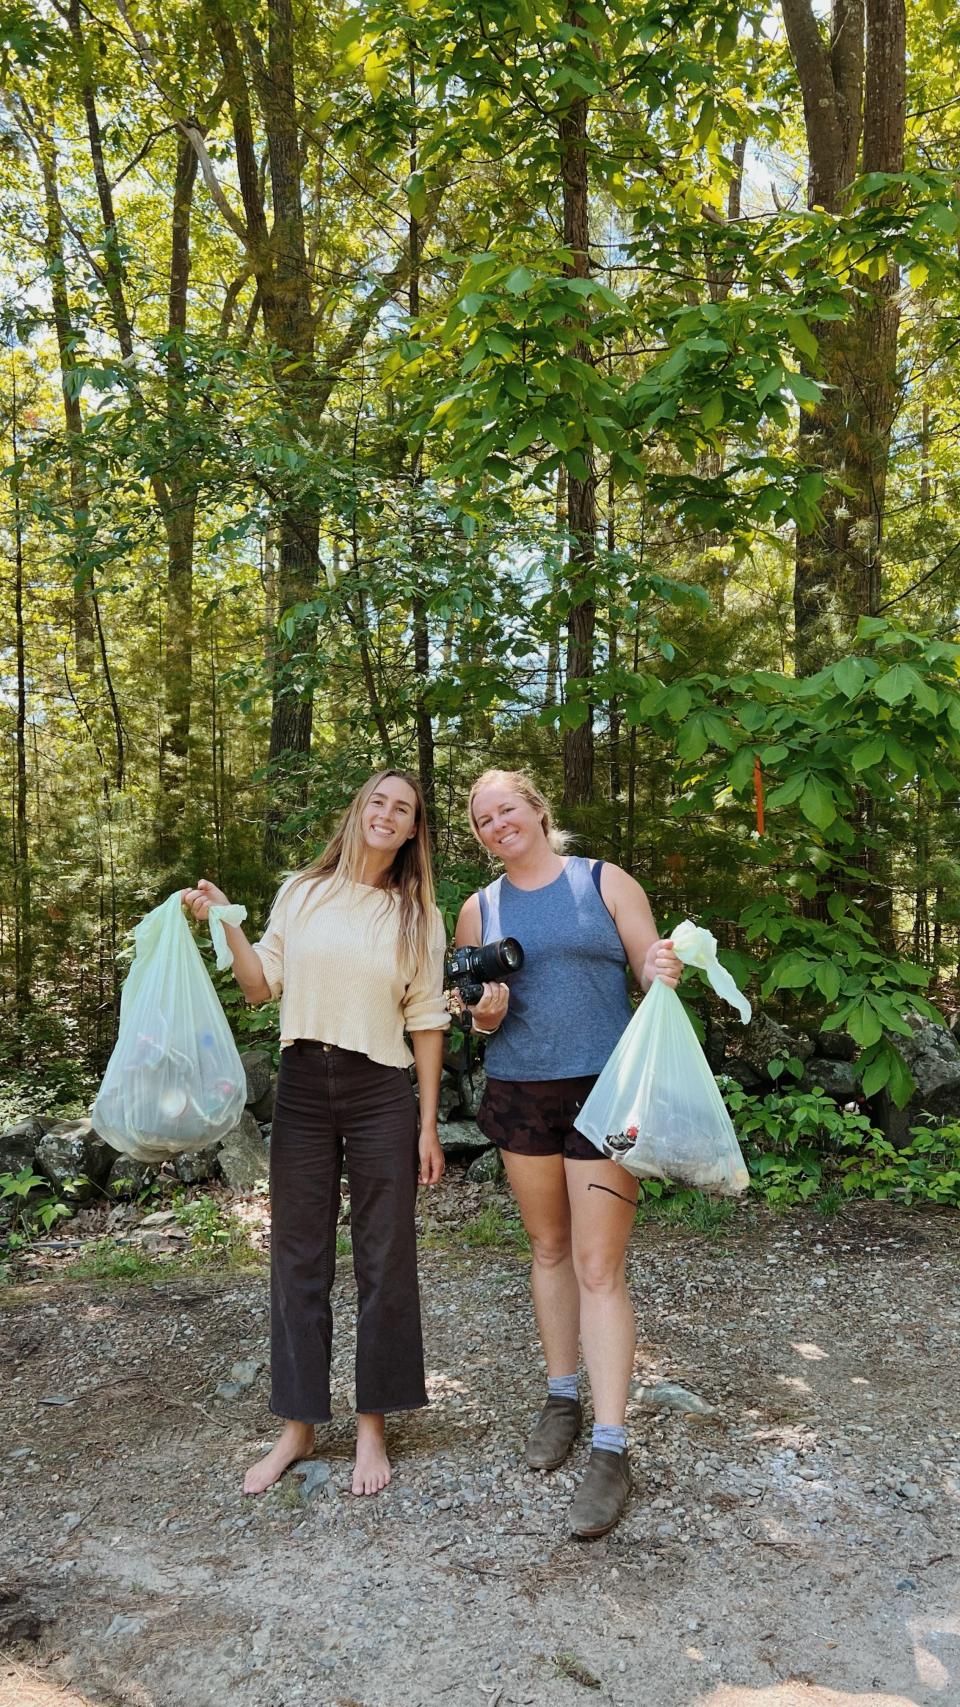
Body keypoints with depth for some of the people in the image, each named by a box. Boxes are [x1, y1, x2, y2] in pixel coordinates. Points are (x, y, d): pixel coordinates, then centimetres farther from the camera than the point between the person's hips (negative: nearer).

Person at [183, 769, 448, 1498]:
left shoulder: (418, 914, 3)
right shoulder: (303, 892, 5)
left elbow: (427, 1021, 2)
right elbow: (262, 986, 7)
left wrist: (429, 1125, 0)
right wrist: (225, 921, -6)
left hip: (380, 1092, -1)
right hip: (303, 1085, 1)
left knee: (384, 1260, 5)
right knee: (298, 1255, 8)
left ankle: (372, 1425, 21)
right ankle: (298, 1426, 22)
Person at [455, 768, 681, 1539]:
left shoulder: (606, 883, -1)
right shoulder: (479, 910, 8)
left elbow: (653, 970, 0)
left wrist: (664, 971, -23)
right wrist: (486, 1014, -8)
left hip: (604, 1090, -4)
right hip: (519, 1093, 4)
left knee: (599, 1266, -5)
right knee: (549, 1249, 15)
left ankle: (611, 1447, 1)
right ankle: (563, 1397, 31)